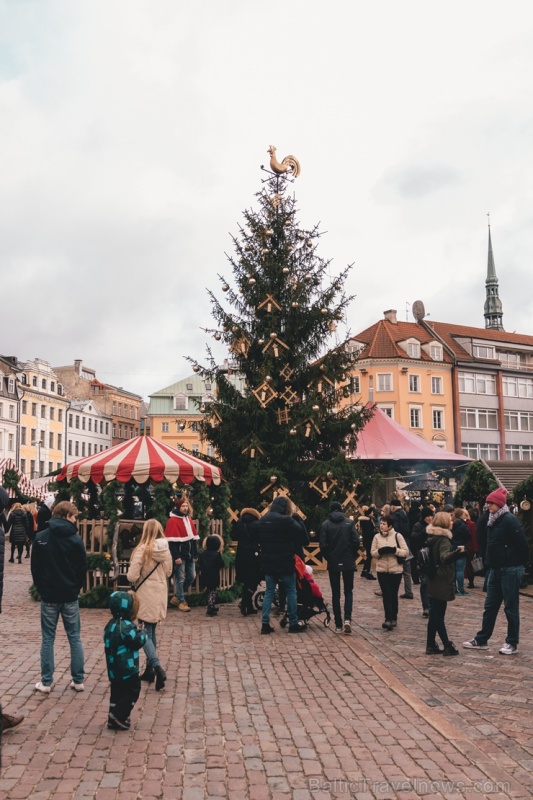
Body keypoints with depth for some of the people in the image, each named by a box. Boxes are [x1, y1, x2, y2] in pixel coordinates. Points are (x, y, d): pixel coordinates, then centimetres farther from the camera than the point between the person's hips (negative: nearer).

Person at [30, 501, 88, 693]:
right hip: (70, 596, -1)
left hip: (48, 595, 1)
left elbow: (34, 567, 3)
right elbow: (83, 568, -2)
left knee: (48, 639, 9)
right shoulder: (75, 539, -8)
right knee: (75, 638, 8)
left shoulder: (40, 538, -3)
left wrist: (41, 589, 14)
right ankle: (78, 680, 11)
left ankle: (46, 682, 11)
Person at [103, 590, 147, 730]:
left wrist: (137, 632, 12)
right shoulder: (125, 626, -24)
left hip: (114, 669, 9)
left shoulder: (111, 624, 7)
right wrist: (143, 633, 1)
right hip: (127, 669, -9)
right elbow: (139, 640, -20)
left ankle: (114, 718, 24)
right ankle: (118, 718, 4)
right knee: (132, 691, 4)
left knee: (117, 692, 18)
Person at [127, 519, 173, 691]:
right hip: (160, 595, 6)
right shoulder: (166, 550, 0)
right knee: (152, 632, 17)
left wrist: (138, 579, 3)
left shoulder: (142, 549, -17)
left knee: (145, 633, 1)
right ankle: (150, 669, 22)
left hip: (146, 596, -5)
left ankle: (157, 667, -15)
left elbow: (132, 576, -17)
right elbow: (169, 572, 11)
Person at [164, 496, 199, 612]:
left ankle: (177, 597, 21)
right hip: (180, 555, -7)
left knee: (191, 576, 9)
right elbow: (172, 541, -15)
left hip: (189, 554, 8)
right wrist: (176, 557, -19)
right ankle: (181, 601, 10)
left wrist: (195, 554, 13)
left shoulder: (189, 519, 13)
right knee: (180, 578, -1)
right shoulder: (173, 521, -10)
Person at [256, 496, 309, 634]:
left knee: (269, 592, 12)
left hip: (268, 562, 5)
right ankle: (293, 624, 10)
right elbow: (303, 537, -10)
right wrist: (293, 549, 5)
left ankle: (265, 624, 7)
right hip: (285, 562, -5)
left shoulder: (262, 521, 6)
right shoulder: (286, 521, -14)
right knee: (291, 591, 7)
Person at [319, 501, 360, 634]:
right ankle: (347, 619, -10)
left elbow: (323, 545, -8)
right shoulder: (349, 522, -2)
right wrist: (353, 556, 8)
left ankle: (338, 625, 8)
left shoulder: (325, 524, -3)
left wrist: (328, 557, 9)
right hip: (348, 563, 0)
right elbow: (356, 541, -8)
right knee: (348, 591, 10)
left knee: (335, 593, 8)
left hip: (333, 563, 0)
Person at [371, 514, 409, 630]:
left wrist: (394, 550, -21)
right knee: (386, 594, -4)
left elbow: (406, 552, -6)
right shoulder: (377, 537, 3)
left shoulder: (397, 536, -5)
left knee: (393, 594, 8)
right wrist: (380, 551, -16)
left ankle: (393, 618, 21)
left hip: (396, 570, -1)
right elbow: (373, 553, 4)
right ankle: (388, 619, -5)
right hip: (382, 570, 2)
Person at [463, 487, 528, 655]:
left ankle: (512, 643, 13)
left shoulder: (510, 520, -16)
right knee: (490, 606, 13)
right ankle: (481, 640, 19)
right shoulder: (493, 520, 10)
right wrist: (489, 563, 14)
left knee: (511, 608, 2)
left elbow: (522, 544, -17)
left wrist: (521, 564, -6)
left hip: (510, 570, -9)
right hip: (496, 569, 9)